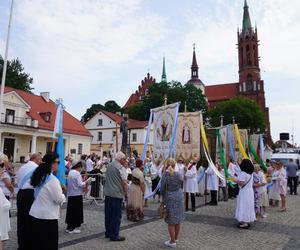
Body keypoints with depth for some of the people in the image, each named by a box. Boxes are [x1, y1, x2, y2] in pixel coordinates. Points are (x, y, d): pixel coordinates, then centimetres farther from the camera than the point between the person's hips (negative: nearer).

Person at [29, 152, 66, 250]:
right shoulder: (52, 180, -19)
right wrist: (61, 193, 3)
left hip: (34, 214, 8)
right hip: (47, 217, -8)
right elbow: (60, 199, -16)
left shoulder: (40, 176, 6)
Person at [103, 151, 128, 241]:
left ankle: (108, 232, 25)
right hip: (117, 194, -7)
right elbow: (124, 182, -17)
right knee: (116, 215, 1)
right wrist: (126, 194, -7)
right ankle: (114, 235, 6)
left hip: (107, 193, 7)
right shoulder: (120, 167, -12)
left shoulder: (109, 165, 10)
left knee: (108, 214, 15)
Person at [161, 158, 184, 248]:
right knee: (178, 219, 16)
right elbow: (181, 186, 10)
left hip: (169, 198, -4)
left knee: (171, 221, 3)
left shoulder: (165, 175, -12)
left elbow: (162, 189, -9)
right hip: (179, 197, 5)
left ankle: (173, 242, 10)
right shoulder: (179, 174, -1)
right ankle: (176, 238, 31)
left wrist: (163, 198, 6)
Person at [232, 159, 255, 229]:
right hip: (250, 191, 8)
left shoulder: (242, 173, -18)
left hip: (244, 192, -8)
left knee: (244, 207, -1)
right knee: (249, 206, 15)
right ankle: (248, 221, 24)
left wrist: (236, 181, -7)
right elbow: (252, 183, 15)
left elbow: (241, 183, -23)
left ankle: (244, 223, 2)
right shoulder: (251, 173, 8)